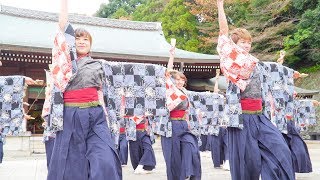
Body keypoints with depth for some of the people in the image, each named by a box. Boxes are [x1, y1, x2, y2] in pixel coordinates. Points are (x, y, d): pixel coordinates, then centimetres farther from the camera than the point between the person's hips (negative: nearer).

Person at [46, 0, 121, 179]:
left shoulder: (97, 64, 15)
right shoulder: (67, 58, 9)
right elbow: (63, 23, 2)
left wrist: (106, 118, 9)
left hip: (95, 115, 1)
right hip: (71, 115, -1)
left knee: (105, 162, -10)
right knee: (70, 163, 2)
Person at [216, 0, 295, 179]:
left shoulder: (259, 65, 14)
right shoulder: (233, 61, -1)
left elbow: (267, 91, 19)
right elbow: (224, 32, -8)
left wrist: (270, 112, 13)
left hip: (261, 117, 5)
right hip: (242, 118, -5)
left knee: (280, 151, -5)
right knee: (246, 159, 0)